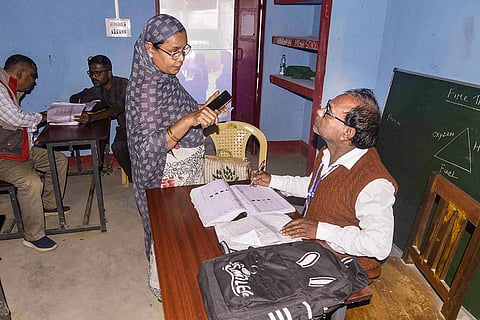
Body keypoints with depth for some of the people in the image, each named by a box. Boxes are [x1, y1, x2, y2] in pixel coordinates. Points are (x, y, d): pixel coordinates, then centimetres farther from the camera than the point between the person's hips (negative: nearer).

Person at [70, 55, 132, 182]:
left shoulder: (124, 84, -16)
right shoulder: (98, 90, 5)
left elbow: (116, 109, -30)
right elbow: (74, 98, 18)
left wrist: (92, 118, -45)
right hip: (124, 126, 4)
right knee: (118, 146, -29)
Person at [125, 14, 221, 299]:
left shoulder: (166, 78, 2)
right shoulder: (144, 88, -25)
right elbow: (148, 147, -31)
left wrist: (201, 112, 2)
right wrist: (190, 119, -40)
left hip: (186, 170, 9)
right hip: (167, 177, -9)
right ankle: (164, 288, 38)